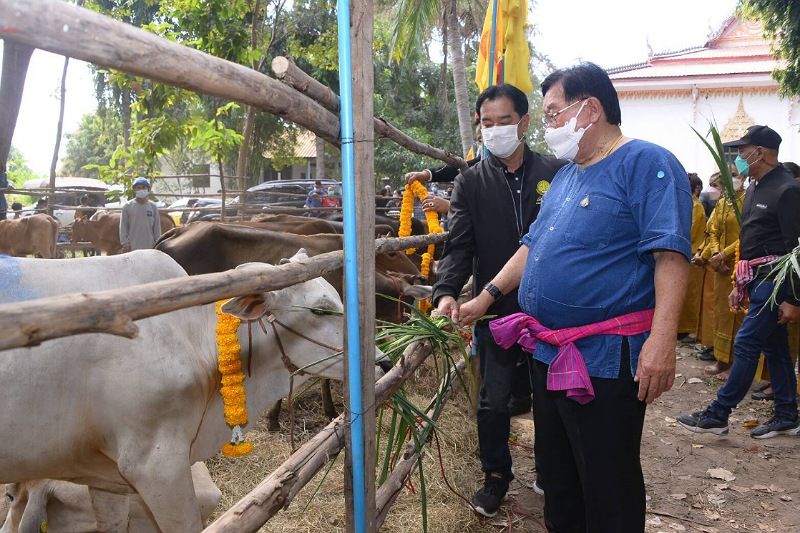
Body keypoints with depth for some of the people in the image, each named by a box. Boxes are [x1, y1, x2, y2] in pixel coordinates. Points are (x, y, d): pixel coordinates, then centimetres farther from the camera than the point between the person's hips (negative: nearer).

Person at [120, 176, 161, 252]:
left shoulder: (153, 207, 4)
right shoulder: (127, 206, 0)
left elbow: (157, 227, 6)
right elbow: (123, 227, 1)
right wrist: (125, 243, -4)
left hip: (149, 246, 2)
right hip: (132, 247, -2)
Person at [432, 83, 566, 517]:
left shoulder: (556, 172, -2)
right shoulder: (470, 182, -1)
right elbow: (458, 246, -9)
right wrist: (447, 292, -26)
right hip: (495, 311, 0)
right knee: (493, 401, 10)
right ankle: (496, 475, 32)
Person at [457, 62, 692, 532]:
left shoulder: (645, 163, -11)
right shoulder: (565, 177, 16)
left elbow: (671, 253, -20)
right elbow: (534, 245, 21)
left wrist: (662, 339, -28)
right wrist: (487, 296, 16)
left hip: (605, 359, -8)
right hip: (549, 353, 9)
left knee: (607, 486, 4)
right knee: (557, 473, 21)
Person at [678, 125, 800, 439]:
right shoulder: (755, 188, 13)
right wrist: (739, 285, 19)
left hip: (774, 282, -9)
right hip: (757, 280, 9)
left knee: (745, 345, -6)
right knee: (774, 348, 13)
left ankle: (717, 415, 1)